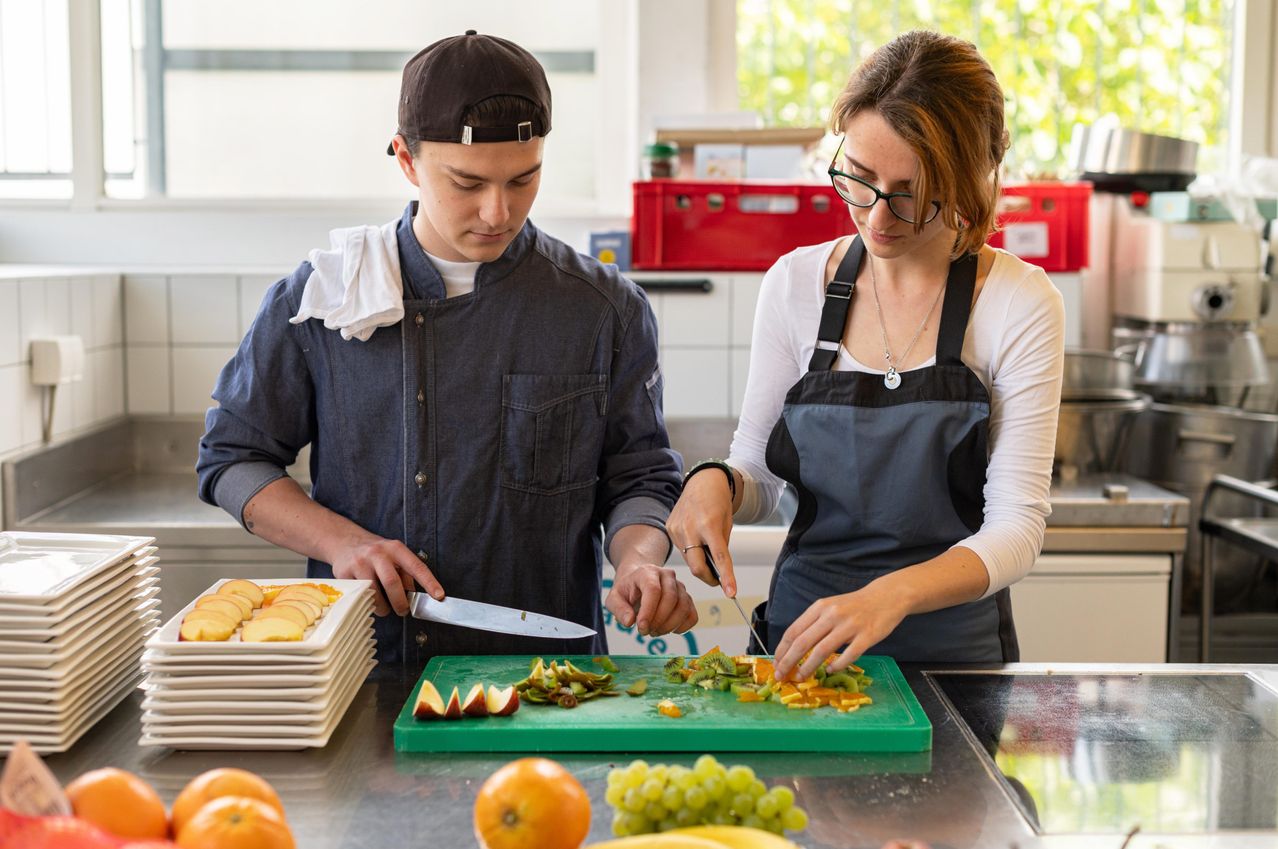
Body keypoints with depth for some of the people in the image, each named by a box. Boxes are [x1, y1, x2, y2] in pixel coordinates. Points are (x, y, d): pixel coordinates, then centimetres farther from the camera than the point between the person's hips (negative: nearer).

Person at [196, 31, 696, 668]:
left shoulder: (605, 310, 3)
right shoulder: (317, 300, 3)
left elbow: (637, 478, 9)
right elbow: (232, 456, 9)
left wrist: (639, 562, -12)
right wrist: (340, 542, -6)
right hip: (361, 660, 0)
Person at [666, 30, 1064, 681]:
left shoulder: (1020, 305, -7)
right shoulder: (796, 283, 1)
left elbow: (1016, 531, -12)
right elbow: (756, 478, 9)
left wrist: (891, 594, -28)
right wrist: (715, 481, -13)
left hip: (953, 648, -2)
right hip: (799, 637, 2)